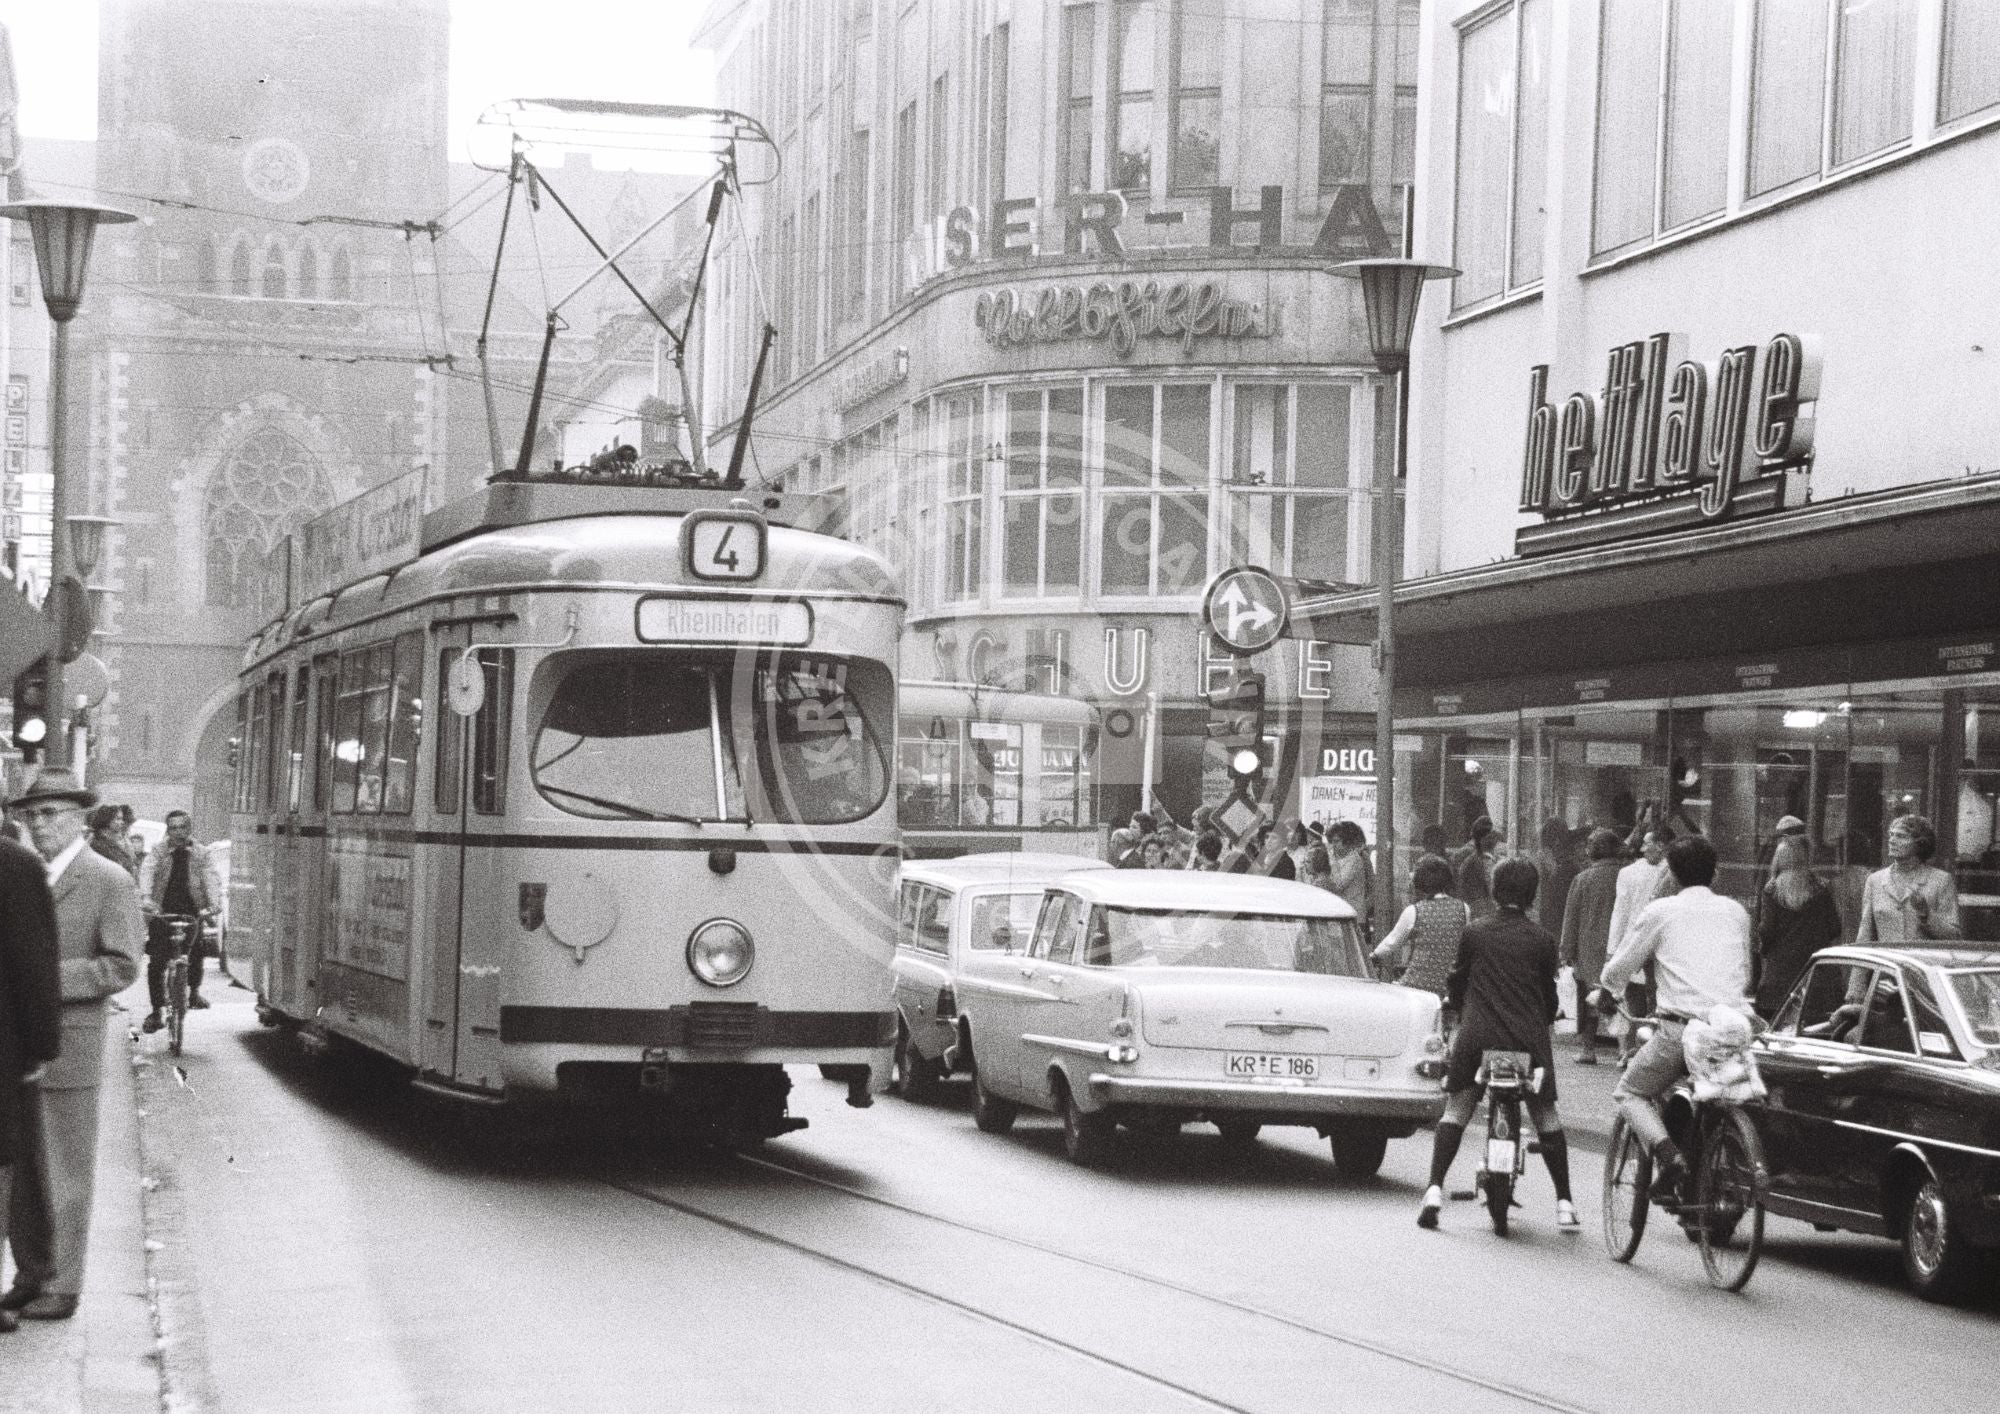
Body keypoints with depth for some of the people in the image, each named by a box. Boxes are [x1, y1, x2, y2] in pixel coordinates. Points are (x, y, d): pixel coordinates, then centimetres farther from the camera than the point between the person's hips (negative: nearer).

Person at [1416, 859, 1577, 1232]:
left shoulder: (1474, 933, 3)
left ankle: (1435, 1189, -6)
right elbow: (1549, 993, 10)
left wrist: (1458, 1008, 34)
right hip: (1529, 1039, 1)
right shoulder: (1541, 939, 3)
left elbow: (1457, 981, 13)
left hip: (1477, 1035, 0)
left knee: (1456, 1109, 9)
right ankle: (1564, 1203, 10)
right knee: (1545, 1114, 12)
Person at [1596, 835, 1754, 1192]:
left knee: (1630, 1093, 14)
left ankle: (1665, 1151, -12)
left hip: (1683, 1026, -4)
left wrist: (1604, 993, 33)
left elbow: (1620, 967, 12)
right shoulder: (1736, 912, 17)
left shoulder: (1660, 911, 5)